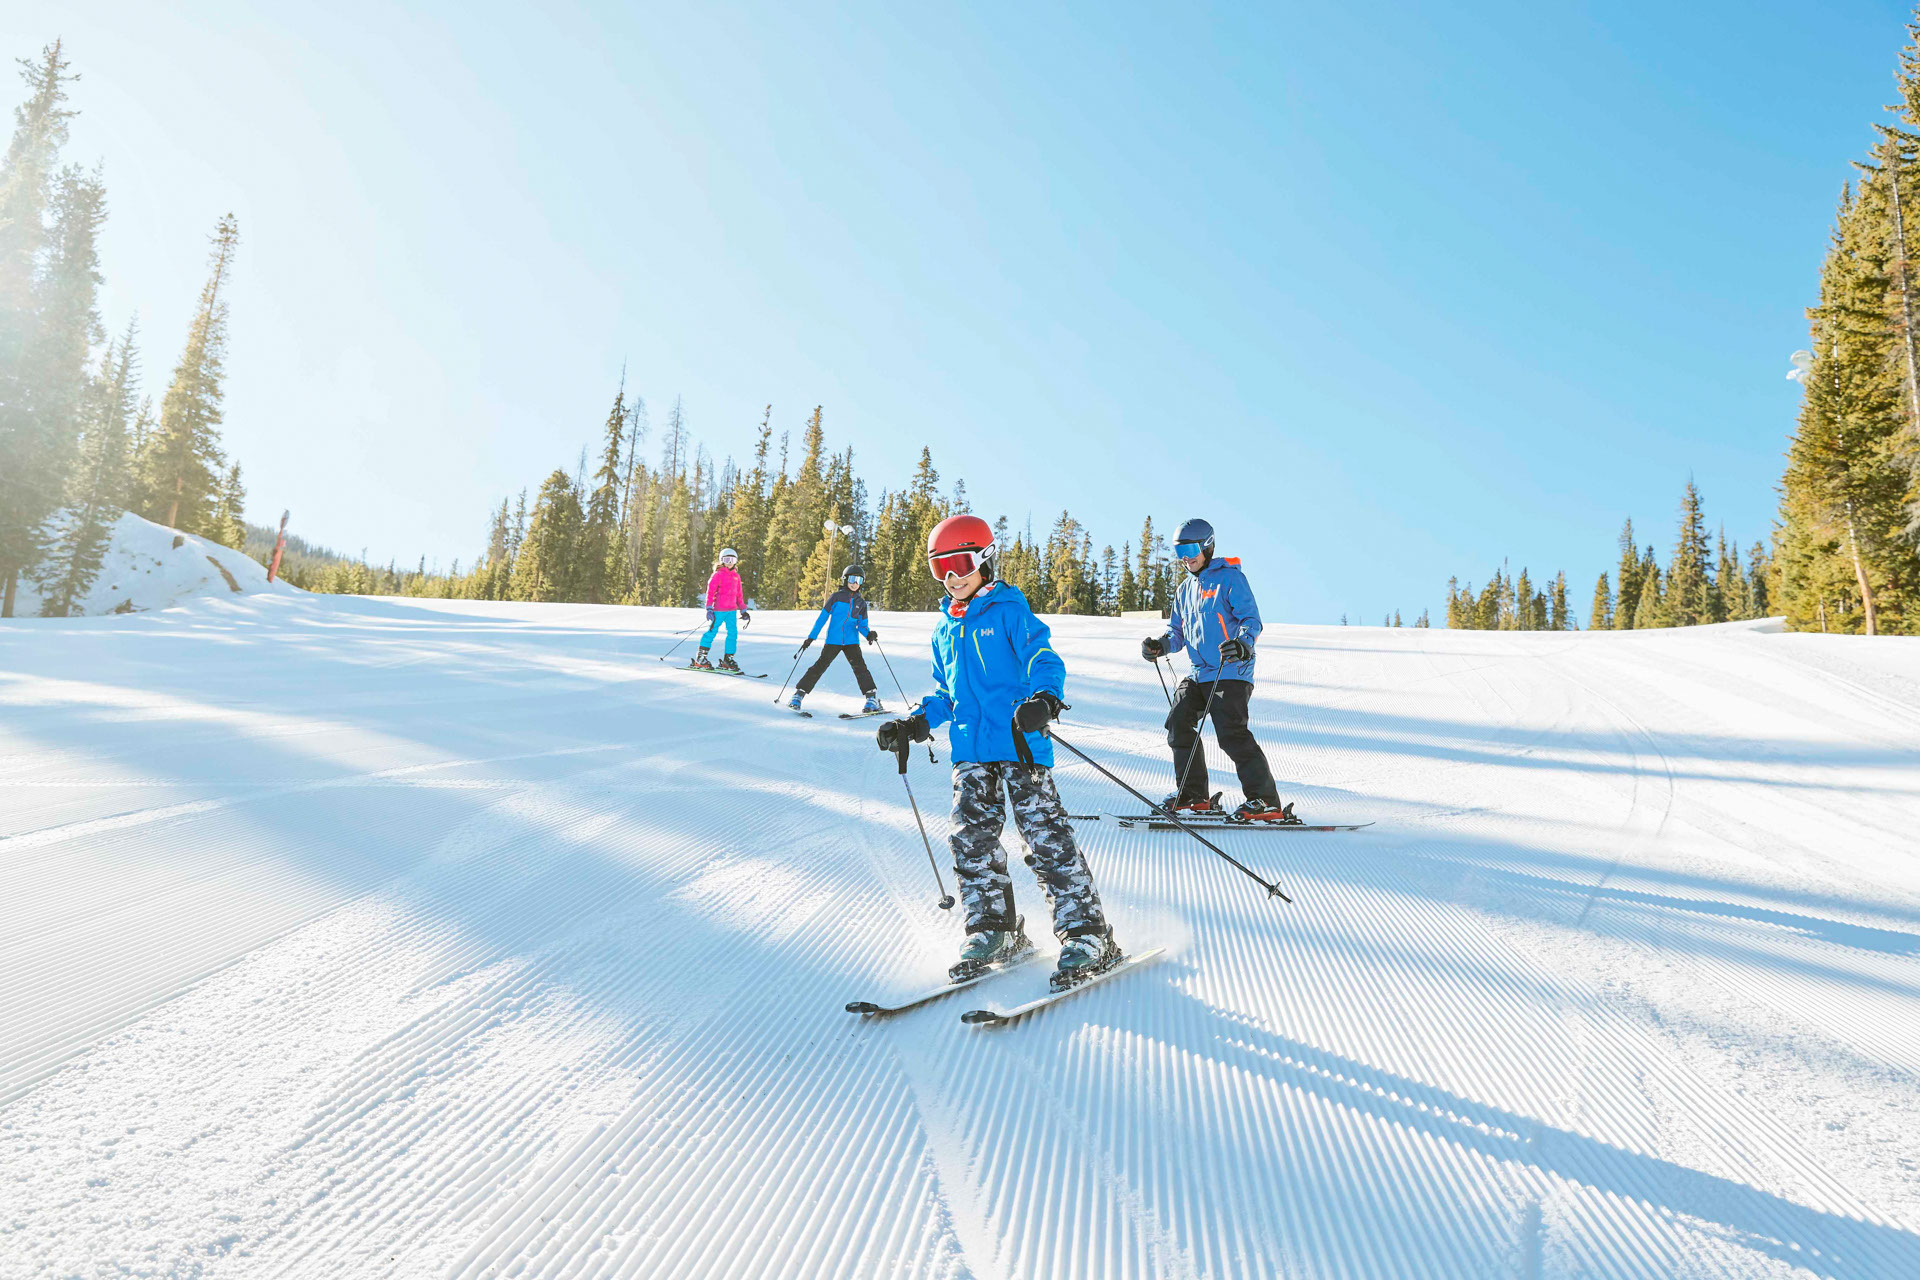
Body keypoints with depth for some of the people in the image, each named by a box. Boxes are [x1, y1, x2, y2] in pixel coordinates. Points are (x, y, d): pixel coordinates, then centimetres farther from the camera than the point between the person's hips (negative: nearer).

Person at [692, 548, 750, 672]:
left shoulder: (736, 576, 16)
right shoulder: (718, 574, -3)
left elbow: (739, 594, 23)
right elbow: (710, 591, -7)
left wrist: (743, 610, 21)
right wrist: (709, 609, -14)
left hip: (732, 610, 6)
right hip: (719, 609, -6)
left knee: (733, 633, -1)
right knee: (712, 631, -3)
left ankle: (728, 659, 6)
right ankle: (700, 658, 4)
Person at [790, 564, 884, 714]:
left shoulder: (860, 602, 11)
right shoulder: (836, 597, 3)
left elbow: (862, 625, 13)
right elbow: (822, 617, 4)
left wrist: (869, 634, -10)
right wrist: (811, 637, 0)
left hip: (851, 641, 2)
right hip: (833, 640, -2)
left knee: (859, 666, -15)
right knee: (820, 666, -6)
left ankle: (872, 699, -14)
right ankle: (799, 693, 4)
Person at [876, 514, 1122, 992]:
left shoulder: (1009, 610, -2)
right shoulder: (945, 628, 19)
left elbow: (1044, 659, -11)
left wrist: (1044, 699, -31)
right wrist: (915, 723, 14)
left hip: (1019, 742, -6)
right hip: (970, 750, 7)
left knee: (1048, 840, -7)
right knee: (972, 841, 2)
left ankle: (1087, 935, 0)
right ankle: (993, 932, 16)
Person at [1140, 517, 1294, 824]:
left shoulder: (1229, 578, -3)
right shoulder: (1184, 591, 20)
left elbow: (1251, 618, -12)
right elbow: (1178, 633, 21)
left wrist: (1242, 643, -32)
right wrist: (1160, 645, 0)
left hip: (1231, 672, -8)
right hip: (1199, 674, 8)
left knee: (1231, 733, -17)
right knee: (1178, 723, -2)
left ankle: (1266, 801, -11)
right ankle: (1194, 796, 9)